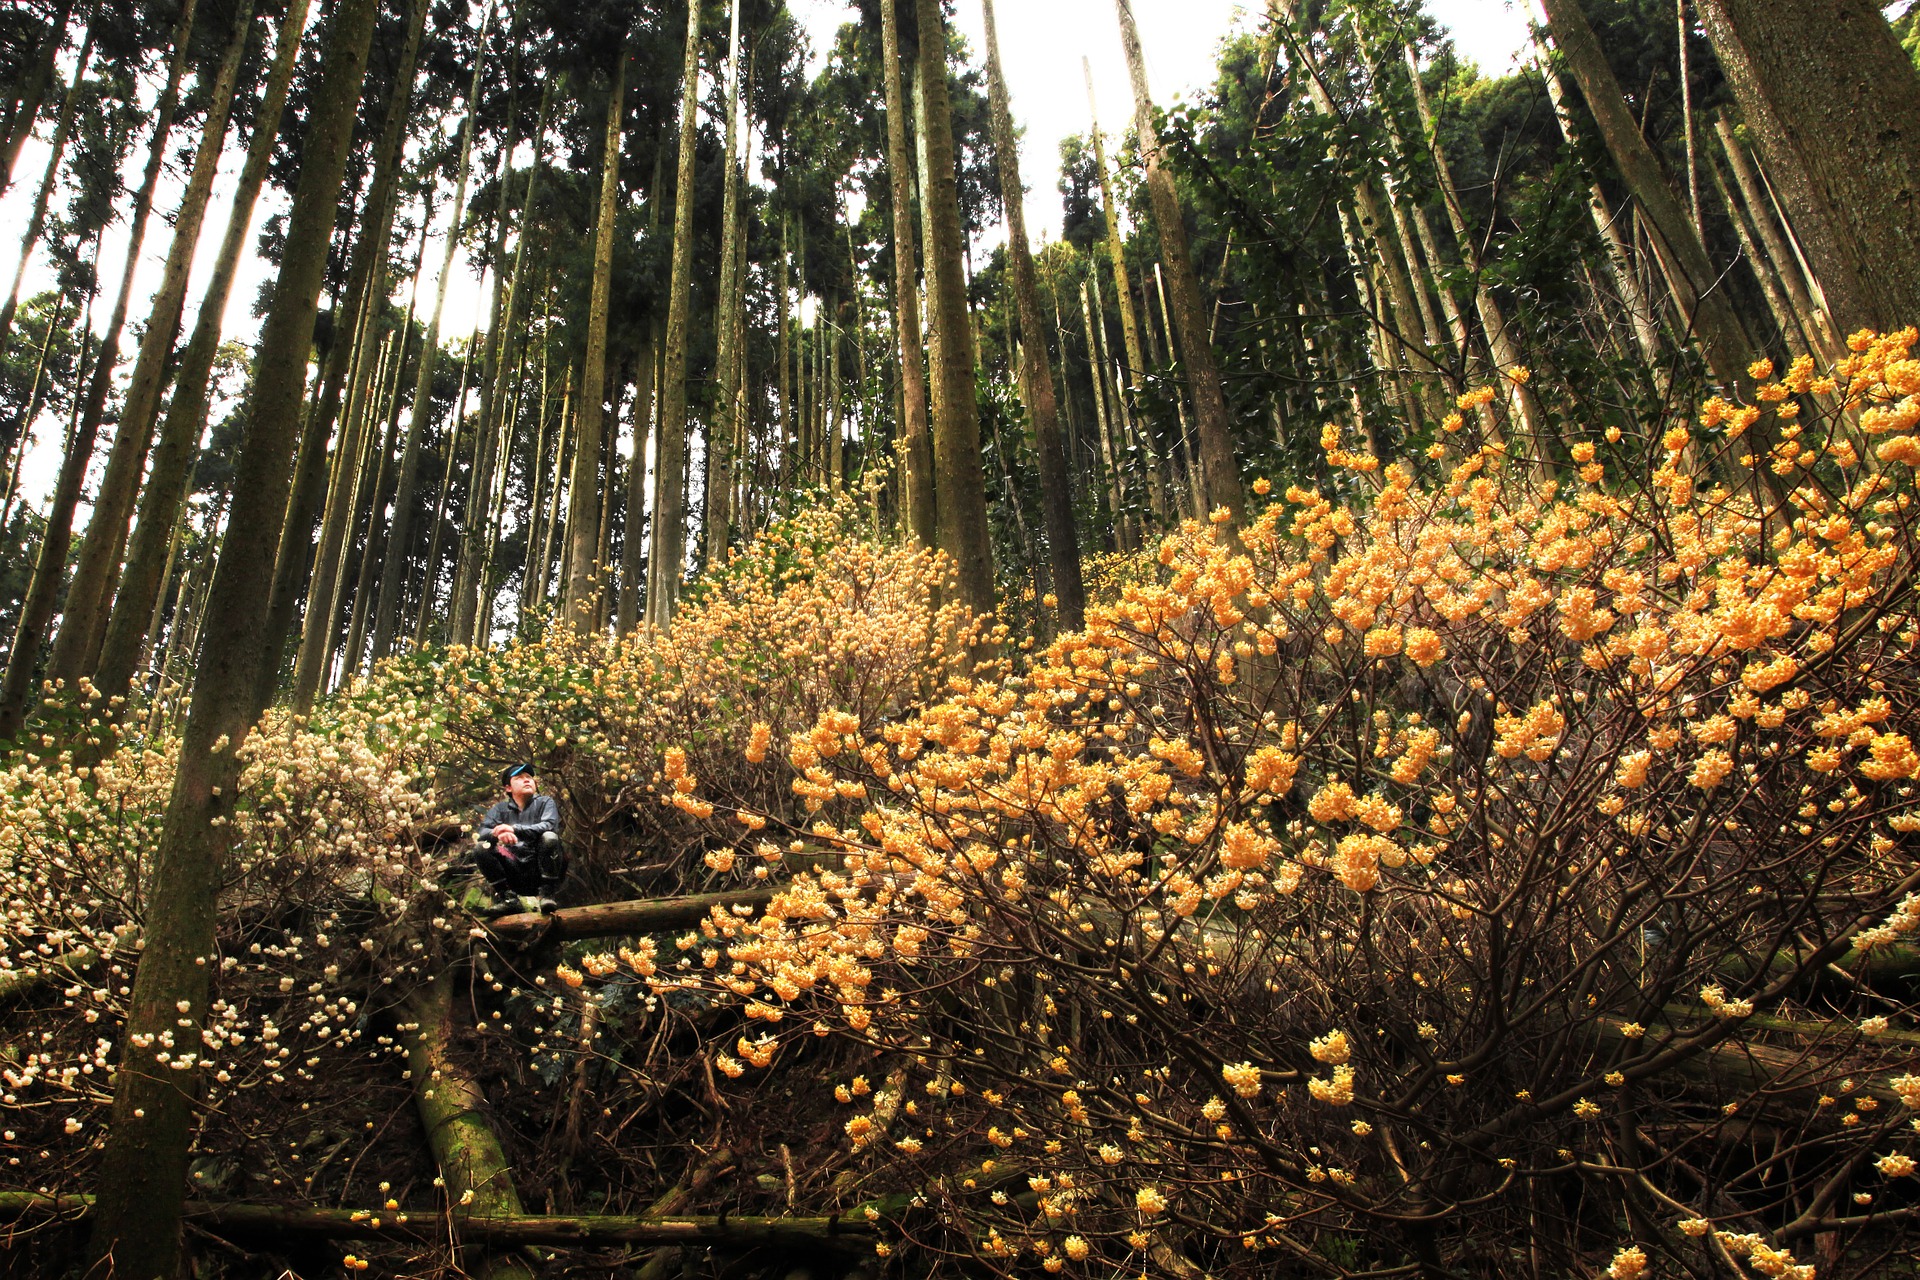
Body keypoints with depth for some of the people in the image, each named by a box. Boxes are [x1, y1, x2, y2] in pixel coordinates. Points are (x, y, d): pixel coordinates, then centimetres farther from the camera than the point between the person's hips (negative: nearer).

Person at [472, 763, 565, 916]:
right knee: (481, 848, -14)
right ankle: (507, 897, -12)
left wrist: (515, 829, -27)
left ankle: (546, 894, -21)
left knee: (549, 838, -29)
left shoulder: (545, 802, 6)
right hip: (515, 873, 3)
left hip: (541, 868, -3)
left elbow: (549, 826, -14)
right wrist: (497, 834, -27)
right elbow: (481, 833, -2)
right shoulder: (501, 809, 13)